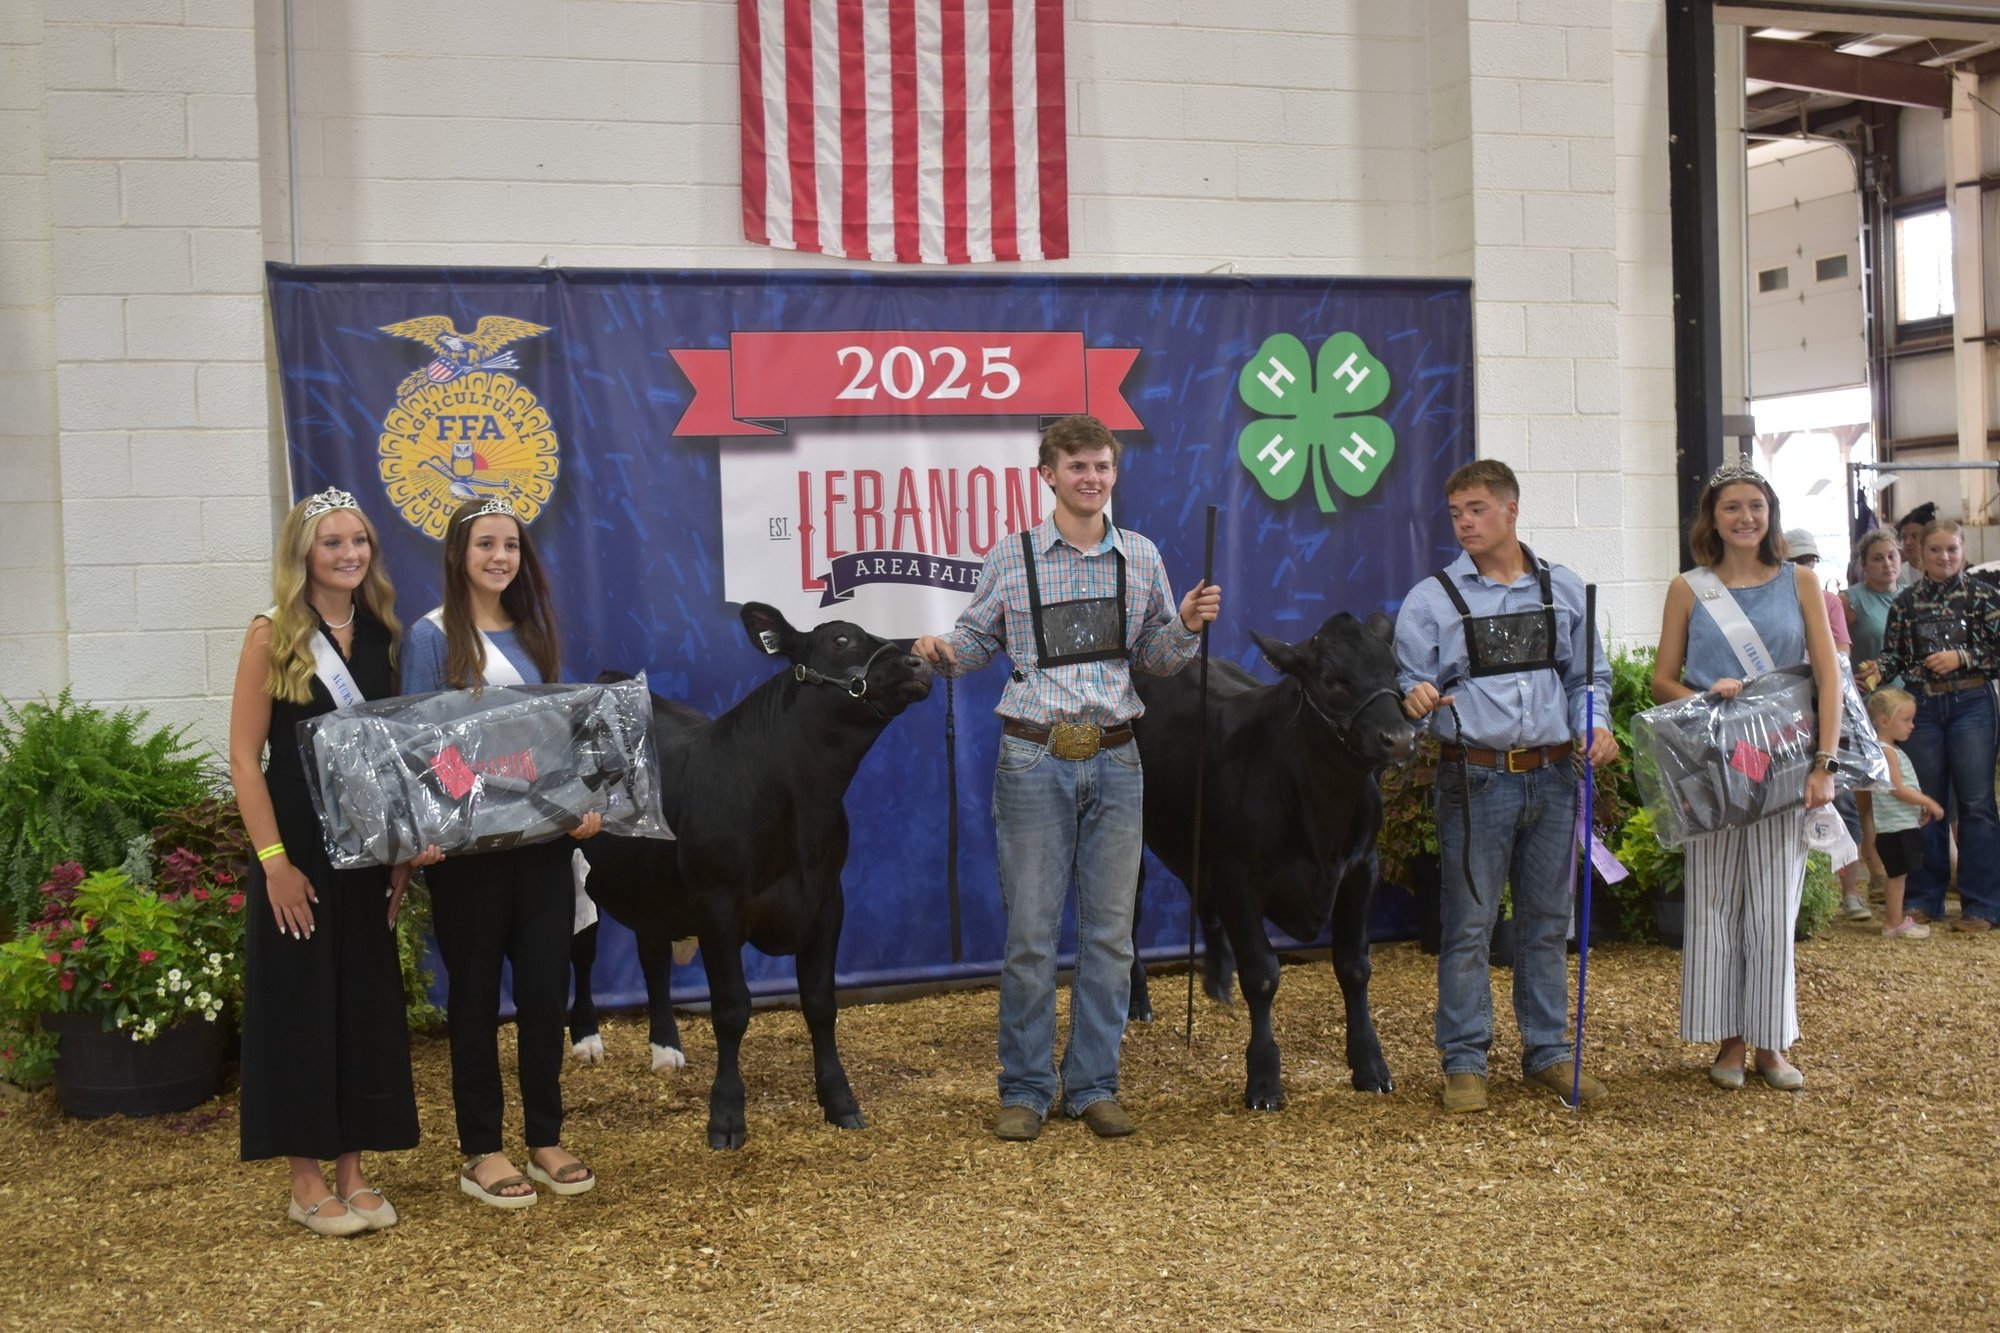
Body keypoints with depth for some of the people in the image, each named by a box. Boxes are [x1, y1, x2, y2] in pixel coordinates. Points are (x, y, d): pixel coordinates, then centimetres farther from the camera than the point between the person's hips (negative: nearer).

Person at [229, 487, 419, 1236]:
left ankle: (352, 1172, 19)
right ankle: (306, 1182, 12)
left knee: (367, 1004, 8)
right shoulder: (272, 637, -7)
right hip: (298, 850, -5)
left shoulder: (381, 635, 6)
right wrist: (274, 860, -15)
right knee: (299, 1002, 2)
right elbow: (245, 758, -10)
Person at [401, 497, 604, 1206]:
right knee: (476, 993, 4)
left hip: (541, 836, 5)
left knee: (546, 986, 7)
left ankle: (546, 1139, 20)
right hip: (466, 845, -5)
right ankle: (480, 1152, 14)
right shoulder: (433, 636, -4)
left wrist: (585, 801, -5)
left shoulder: (536, 634, 12)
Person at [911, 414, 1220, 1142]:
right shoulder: (1010, 557, 2)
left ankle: (1094, 1085, 17)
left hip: (1116, 761, 3)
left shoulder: (1141, 556, 9)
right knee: (1031, 931, 0)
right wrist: (943, 649, -13)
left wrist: (1187, 624, -5)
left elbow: (1156, 658, 15)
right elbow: (979, 638, 8)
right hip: (1034, 759, -2)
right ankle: (1025, 1090, 12)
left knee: (1110, 930, 6)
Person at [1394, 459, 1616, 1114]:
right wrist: (1414, 699, -23)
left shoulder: (1564, 589, 9)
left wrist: (1596, 726, -3)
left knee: (1546, 921, 11)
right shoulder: (1430, 598, 1)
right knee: (1469, 925, -1)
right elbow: (1410, 685, -1)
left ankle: (1548, 1053, 23)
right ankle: (1464, 1061, 9)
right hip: (1475, 780, -3)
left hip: (1552, 776, 3)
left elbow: (1587, 675, 15)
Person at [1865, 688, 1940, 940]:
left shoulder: (1893, 750, 16)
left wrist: (1921, 806, 15)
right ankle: (1894, 923, -1)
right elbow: (1897, 789, -20)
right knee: (1897, 874, -5)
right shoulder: (1886, 751, -16)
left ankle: (1894, 918, 20)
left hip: (1904, 823, 10)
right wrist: (1928, 802, -13)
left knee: (1897, 875, 14)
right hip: (1895, 826, -10)